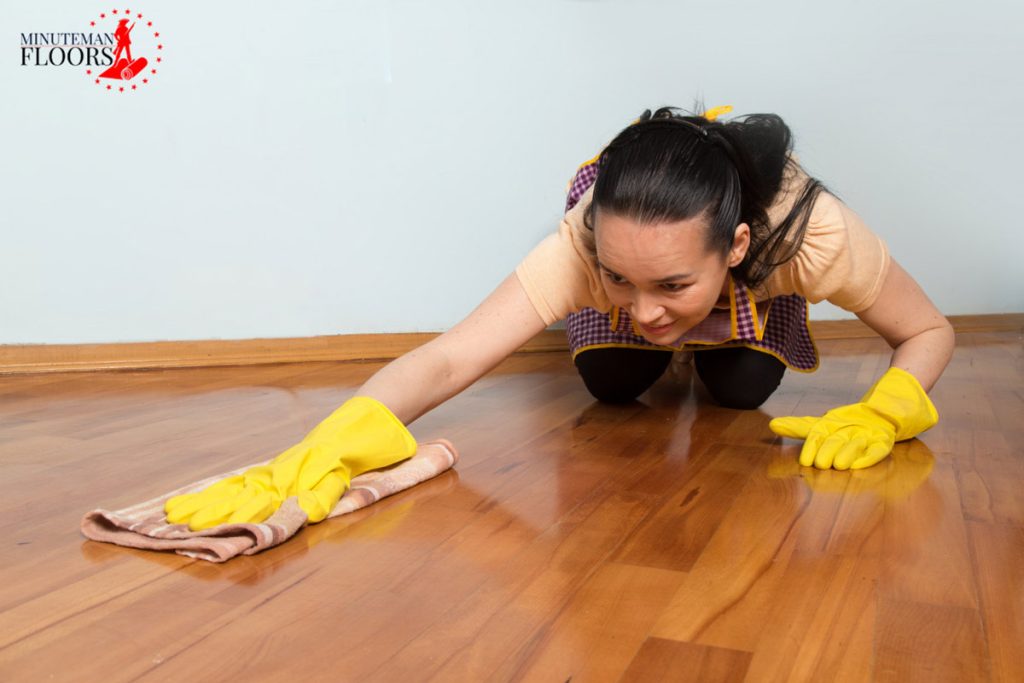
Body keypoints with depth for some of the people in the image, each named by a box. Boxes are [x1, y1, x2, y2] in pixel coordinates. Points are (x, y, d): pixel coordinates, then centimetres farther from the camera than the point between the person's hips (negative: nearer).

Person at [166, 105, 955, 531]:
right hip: (619, 199, 0)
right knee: (612, 382, -10)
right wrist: (318, 457, -68)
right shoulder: (584, 243, -46)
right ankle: (665, 348, 27)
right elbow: (446, 359, -53)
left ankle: (710, 338, 26)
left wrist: (882, 414, -46)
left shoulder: (815, 232, -44)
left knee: (742, 389, -11)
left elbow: (930, 332, -26)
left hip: (763, 202, 1)